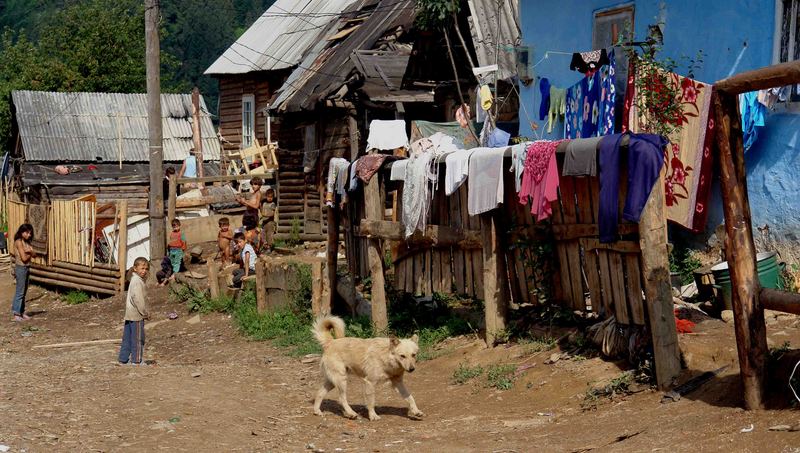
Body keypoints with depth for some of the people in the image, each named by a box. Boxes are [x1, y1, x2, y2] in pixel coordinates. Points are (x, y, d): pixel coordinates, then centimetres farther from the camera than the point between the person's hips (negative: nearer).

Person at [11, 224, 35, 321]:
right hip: (21, 268, -9)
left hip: (26, 268, 9)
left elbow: (34, 255, 6)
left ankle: (21, 312, 17)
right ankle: (16, 314, -8)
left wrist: (30, 251, -14)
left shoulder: (26, 242, 13)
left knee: (24, 292, 11)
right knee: (20, 291, -8)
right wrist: (30, 254, 1)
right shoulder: (19, 242, -13)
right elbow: (24, 258, -18)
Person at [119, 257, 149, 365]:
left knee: (127, 338, 13)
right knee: (138, 338, -3)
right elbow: (138, 299, -22)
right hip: (136, 315, -10)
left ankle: (123, 359, 18)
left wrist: (144, 312, 19)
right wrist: (145, 313, -14)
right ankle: (136, 361, 1)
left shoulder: (134, 279, 15)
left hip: (129, 314, 10)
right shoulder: (137, 282, -16)